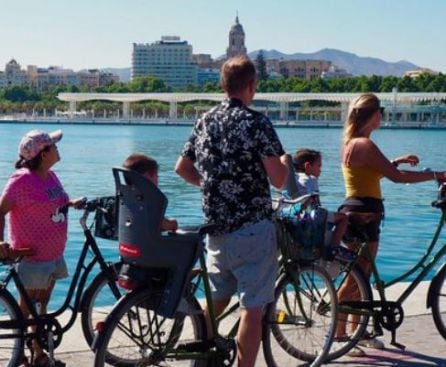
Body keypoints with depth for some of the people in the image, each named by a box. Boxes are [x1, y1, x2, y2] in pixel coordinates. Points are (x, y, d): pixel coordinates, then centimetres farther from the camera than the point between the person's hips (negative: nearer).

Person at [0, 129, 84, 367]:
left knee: (41, 306, 17)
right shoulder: (22, 180, -19)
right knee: (26, 307, 5)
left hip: (53, 254, 8)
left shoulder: (50, 176, 6)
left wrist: (72, 203, 10)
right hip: (32, 256, -8)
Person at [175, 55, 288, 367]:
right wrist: (285, 162, 6)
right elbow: (278, 179, -15)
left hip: (217, 226, 7)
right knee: (252, 307, -1)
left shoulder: (206, 121, 8)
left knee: (218, 298, 21)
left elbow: (182, 168, 15)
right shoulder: (256, 122, -12)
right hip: (253, 227, -7)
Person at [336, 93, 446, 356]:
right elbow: (396, 176, -22)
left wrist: (398, 160, 17)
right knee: (356, 279, -5)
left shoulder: (352, 142, 13)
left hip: (356, 212, 10)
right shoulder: (365, 144, -18)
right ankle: (338, 335, 1)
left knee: (362, 277, 16)